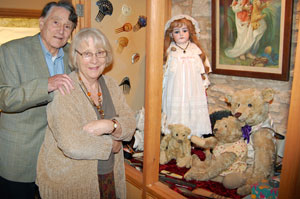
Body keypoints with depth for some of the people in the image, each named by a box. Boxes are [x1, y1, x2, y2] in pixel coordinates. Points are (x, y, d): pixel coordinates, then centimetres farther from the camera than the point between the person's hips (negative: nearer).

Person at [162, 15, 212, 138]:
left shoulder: (195, 49, 8)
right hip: (175, 90, -1)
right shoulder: (170, 51, 4)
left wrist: (204, 84, 9)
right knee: (176, 112, -2)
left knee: (194, 111, 1)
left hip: (193, 90, 1)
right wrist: (163, 87, 6)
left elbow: (203, 68, 12)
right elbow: (164, 71, 7)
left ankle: (194, 135, 9)